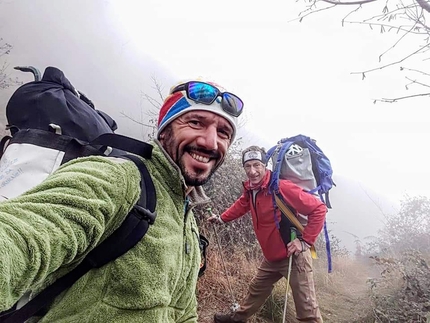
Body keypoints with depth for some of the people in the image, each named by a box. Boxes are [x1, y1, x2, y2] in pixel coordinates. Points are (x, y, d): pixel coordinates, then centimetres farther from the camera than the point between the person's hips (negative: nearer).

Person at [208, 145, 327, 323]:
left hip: (293, 255, -7)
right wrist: (221, 218, 14)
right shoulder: (250, 189, -3)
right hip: (271, 257, 8)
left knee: (307, 308, 0)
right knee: (256, 290, 27)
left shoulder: (282, 187, -27)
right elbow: (242, 205, 20)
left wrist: (305, 240, -22)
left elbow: (319, 209, -22)